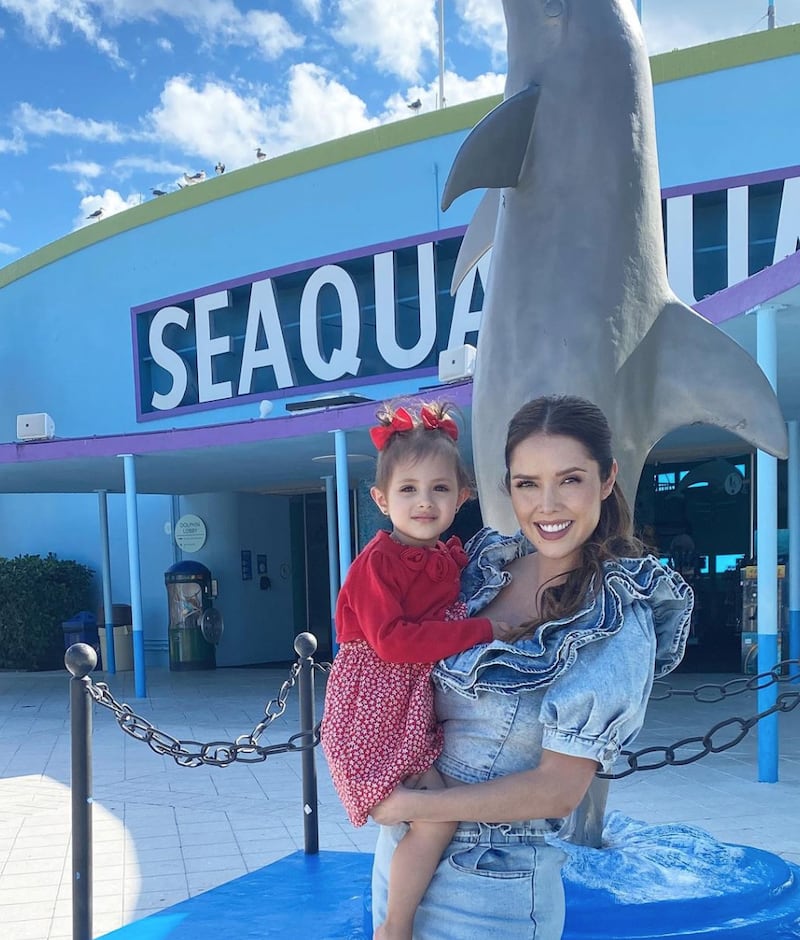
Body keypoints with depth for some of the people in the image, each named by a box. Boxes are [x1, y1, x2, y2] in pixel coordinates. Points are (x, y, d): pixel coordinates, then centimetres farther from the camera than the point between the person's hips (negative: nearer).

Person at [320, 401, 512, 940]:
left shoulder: (454, 560, 6)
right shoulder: (377, 563, -16)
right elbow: (392, 641, -24)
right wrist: (480, 631, -22)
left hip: (423, 709, 8)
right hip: (377, 713, -8)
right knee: (438, 817, -17)